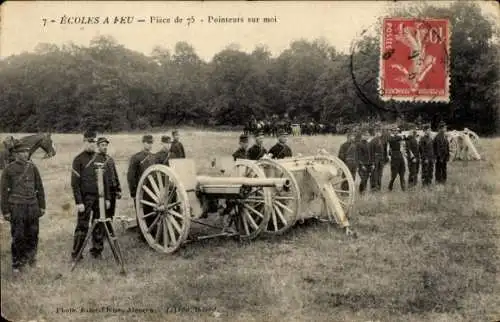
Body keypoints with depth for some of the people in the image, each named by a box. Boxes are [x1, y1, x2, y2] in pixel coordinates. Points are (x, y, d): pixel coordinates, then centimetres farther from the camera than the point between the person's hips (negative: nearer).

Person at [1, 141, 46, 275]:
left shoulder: (32, 167, 7)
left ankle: (31, 256, 31)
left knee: (32, 235, 10)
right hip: (16, 207, -3)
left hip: (32, 206, 3)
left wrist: (42, 206, 10)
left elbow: (39, 188, 11)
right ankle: (17, 264, 12)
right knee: (18, 237, 1)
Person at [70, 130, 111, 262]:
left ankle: (97, 251, 21)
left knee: (99, 226, 8)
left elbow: (105, 180, 15)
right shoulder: (78, 159, -4)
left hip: (99, 197, 5)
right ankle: (75, 254, 6)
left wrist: (107, 198, 10)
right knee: (82, 227, -3)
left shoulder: (99, 159, 12)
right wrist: (78, 202, -14)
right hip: (86, 198, -5)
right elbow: (75, 183, -8)